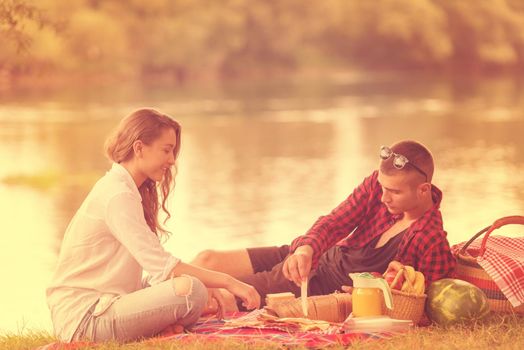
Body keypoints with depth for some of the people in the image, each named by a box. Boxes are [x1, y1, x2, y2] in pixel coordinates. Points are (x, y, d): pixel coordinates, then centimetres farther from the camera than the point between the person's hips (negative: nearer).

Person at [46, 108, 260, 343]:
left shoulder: (127, 190, 17)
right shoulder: (117, 195, -15)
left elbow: (152, 265, 13)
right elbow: (161, 266, -22)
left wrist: (206, 283, 3)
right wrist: (227, 282, -18)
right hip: (83, 317, -11)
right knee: (190, 291, -26)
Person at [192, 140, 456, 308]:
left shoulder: (432, 243, -27)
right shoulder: (379, 182, -10)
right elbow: (335, 222, -10)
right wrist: (306, 248, -32)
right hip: (310, 259, 6)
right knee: (207, 260, 0)